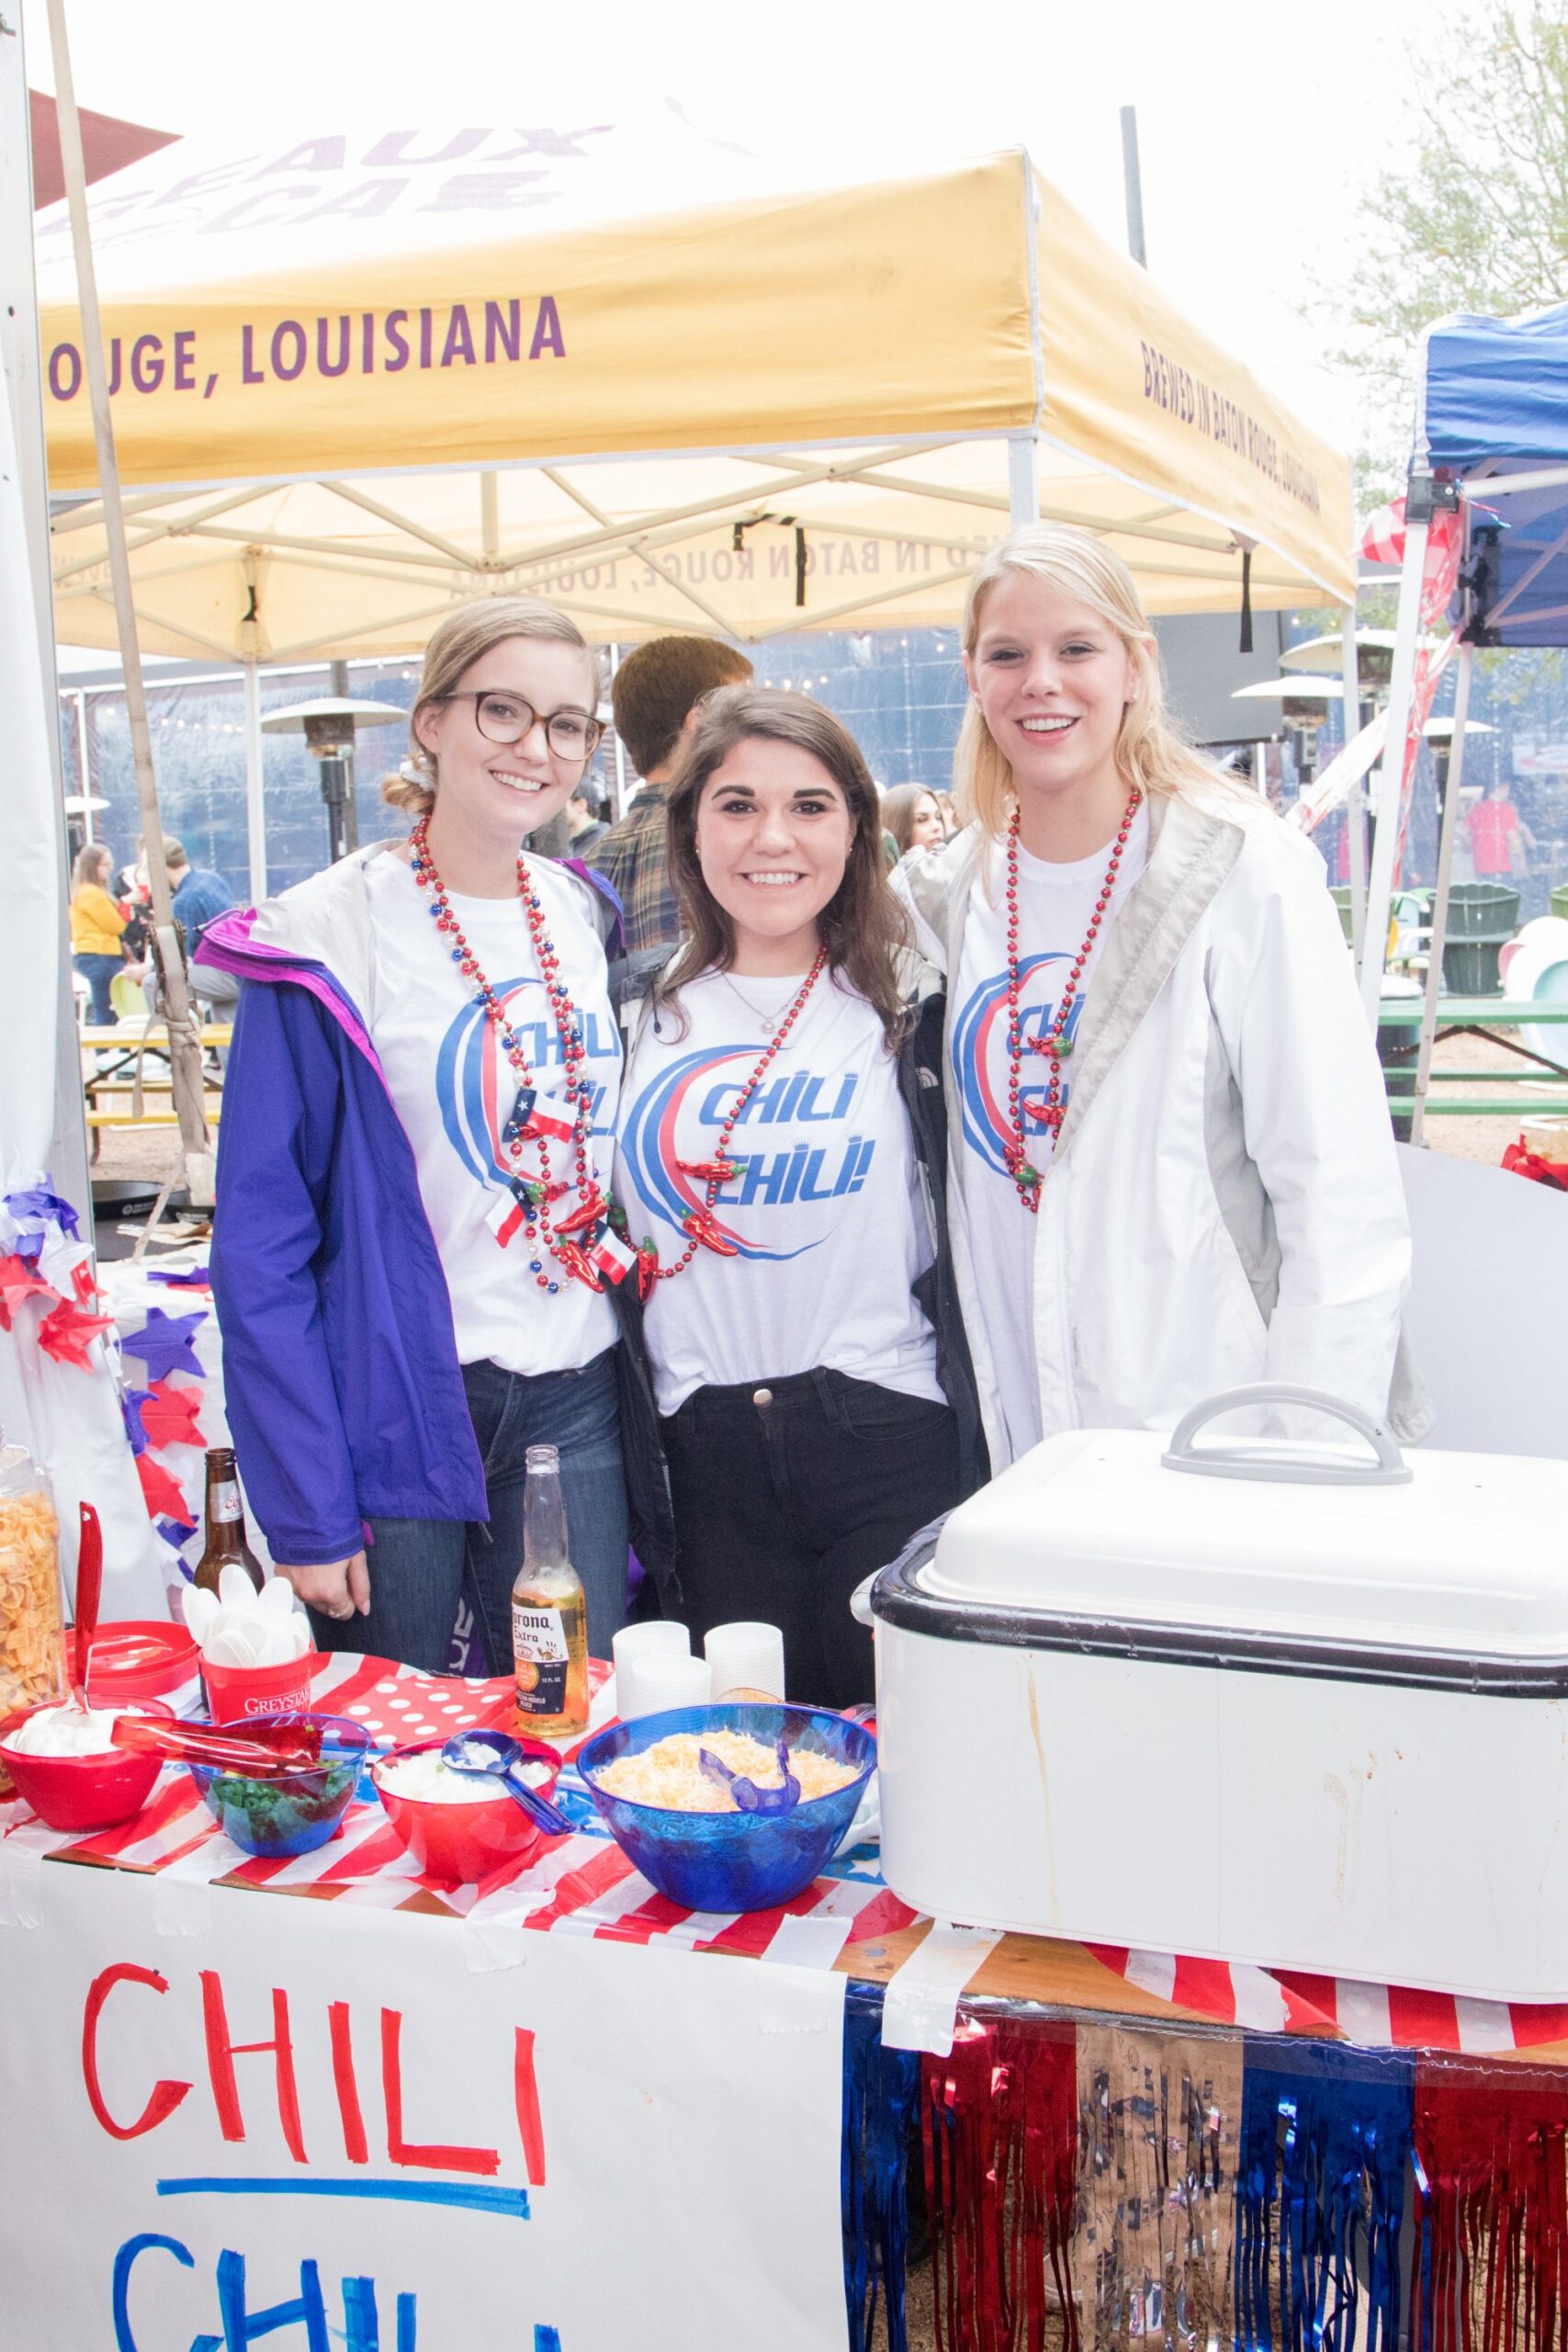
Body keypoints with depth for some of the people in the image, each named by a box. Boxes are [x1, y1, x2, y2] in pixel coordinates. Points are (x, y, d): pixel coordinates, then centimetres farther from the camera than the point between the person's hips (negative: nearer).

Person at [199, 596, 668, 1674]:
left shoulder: (588, 916, 6)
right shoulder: (329, 942, -10)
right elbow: (263, 1242, -11)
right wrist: (305, 1508, -14)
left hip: (578, 1406, 5)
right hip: (395, 1413, -4)